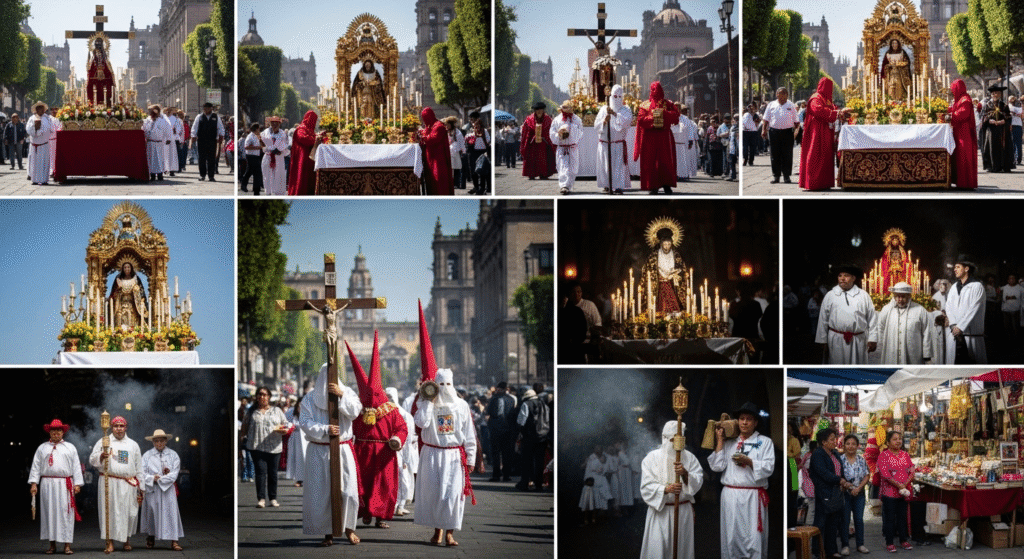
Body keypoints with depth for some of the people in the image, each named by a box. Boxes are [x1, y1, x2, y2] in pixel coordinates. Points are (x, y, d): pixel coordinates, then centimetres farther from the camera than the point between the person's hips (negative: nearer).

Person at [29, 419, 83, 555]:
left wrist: (77, 483, 0)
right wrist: (34, 483, 0)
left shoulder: (70, 448, 14)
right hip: (47, 484, 1)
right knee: (49, 513, 1)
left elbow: (76, 467, 9)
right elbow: (36, 466, 10)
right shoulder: (42, 448, 15)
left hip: (65, 485, -1)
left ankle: (67, 545, -3)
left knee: (66, 514, -5)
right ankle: (52, 544, 8)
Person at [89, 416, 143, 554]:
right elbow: (92, 460, 5)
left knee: (129, 512, 1)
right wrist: (101, 456, -17)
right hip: (108, 484, -2)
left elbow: (139, 468, 16)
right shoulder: (103, 442, 10)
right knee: (109, 511, -6)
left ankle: (126, 540, 17)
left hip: (128, 484, 2)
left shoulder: (133, 445, 16)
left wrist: (140, 489, 12)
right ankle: (110, 542, -5)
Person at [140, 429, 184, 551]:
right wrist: (152, 478, -16)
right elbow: (142, 472, 1)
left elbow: (175, 473, -2)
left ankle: (174, 541, -11)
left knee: (171, 512, -8)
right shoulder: (147, 455, 7)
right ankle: (151, 537, 19)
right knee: (152, 512, 2)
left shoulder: (173, 455, 7)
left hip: (168, 489, 0)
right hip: (152, 490, 0)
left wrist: (160, 479, -10)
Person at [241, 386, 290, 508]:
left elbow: (286, 425, 14)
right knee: (261, 471, -12)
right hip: (257, 447, -1)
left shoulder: (276, 410, 15)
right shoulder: (252, 412, 13)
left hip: (274, 447, 1)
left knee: (273, 473, 4)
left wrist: (281, 429, -7)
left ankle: (273, 499, 11)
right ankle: (261, 499, -14)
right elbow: (244, 428, 17)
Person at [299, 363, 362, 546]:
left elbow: (355, 412, -10)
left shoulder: (347, 393, 5)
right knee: (322, 493, 0)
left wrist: (341, 395, -21)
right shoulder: (310, 399, 3)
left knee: (348, 490, -5)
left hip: (343, 450, 0)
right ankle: (328, 533, 7)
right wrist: (325, 430, -17)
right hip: (319, 452, 0)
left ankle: (349, 528, 13)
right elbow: (305, 422, -5)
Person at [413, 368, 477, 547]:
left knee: (453, 494, -8)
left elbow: (469, 434, 6)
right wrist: (430, 400, -16)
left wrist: (470, 458, 2)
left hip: (454, 456, 0)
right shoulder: (426, 403, 1)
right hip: (432, 456, 0)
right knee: (433, 492, 1)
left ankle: (450, 532, -3)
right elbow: (421, 422, -19)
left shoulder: (461, 405, 4)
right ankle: (437, 530, 14)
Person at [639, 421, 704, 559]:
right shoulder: (652, 458, -1)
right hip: (660, 511, -2)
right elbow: (646, 487, -7)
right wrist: (666, 489, -23)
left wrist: (685, 474, -21)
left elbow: (698, 481, -1)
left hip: (683, 511, 2)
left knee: (682, 547, 5)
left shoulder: (689, 457, 6)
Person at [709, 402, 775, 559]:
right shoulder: (729, 443, 15)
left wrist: (748, 461, -15)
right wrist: (719, 441, 4)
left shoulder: (765, 442, 7)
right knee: (731, 538, 3)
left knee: (753, 539, -7)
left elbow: (769, 468, -3)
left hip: (753, 497, -3)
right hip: (730, 495, 3)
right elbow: (717, 466, 5)